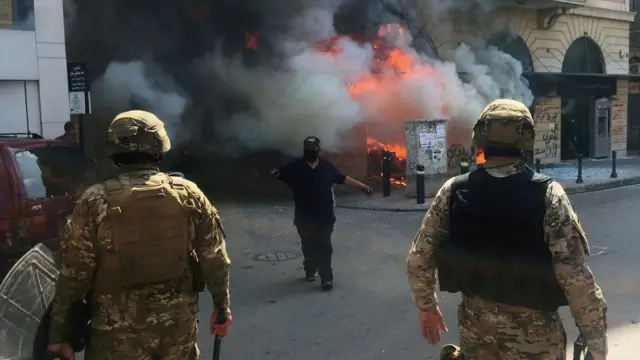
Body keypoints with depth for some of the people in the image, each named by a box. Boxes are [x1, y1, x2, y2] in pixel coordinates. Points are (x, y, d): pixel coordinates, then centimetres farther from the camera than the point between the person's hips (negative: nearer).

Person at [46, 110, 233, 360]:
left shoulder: (95, 202, -12)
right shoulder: (189, 194, -6)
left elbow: (73, 274, -9)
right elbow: (215, 258, -2)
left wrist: (58, 331, 1)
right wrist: (222, 304, 11)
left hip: (119, 330, -2)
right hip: (178, 322, 2)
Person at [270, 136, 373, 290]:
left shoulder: (327, 166, 4)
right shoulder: (295, 166, -2)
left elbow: (343, 178, 13)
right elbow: (281, 173, -12)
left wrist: (362, 186, 13)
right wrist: (275, 173, -36)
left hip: (325, 216, 0)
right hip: (304, 216, 0)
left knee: (324, 246, -3)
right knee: (308, 245, 15)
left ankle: (326, 278, -2)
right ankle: (310, 270, 36)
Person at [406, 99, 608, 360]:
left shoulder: (453, 191, -9)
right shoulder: (548, 195, -17)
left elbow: (418, 260, -3)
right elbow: (576, 277, -20)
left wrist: (427, 306, 12)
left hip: (476, 327, 2)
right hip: (534, 333, -2)